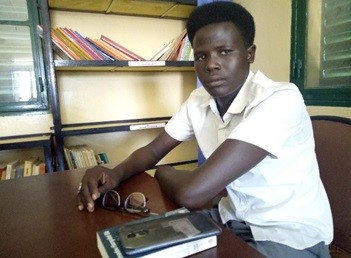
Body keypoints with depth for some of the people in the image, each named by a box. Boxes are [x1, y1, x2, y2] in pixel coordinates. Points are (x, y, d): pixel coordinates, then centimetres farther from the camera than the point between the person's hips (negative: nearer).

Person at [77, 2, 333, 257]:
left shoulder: (280, 100, -28)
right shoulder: (198, 100, -4)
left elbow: (191, 193, -33)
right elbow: (153, 151, 4)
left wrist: (164, 173, -11)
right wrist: (116, 173, -17)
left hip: (291, 234, -5)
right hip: (234, 218, 6)